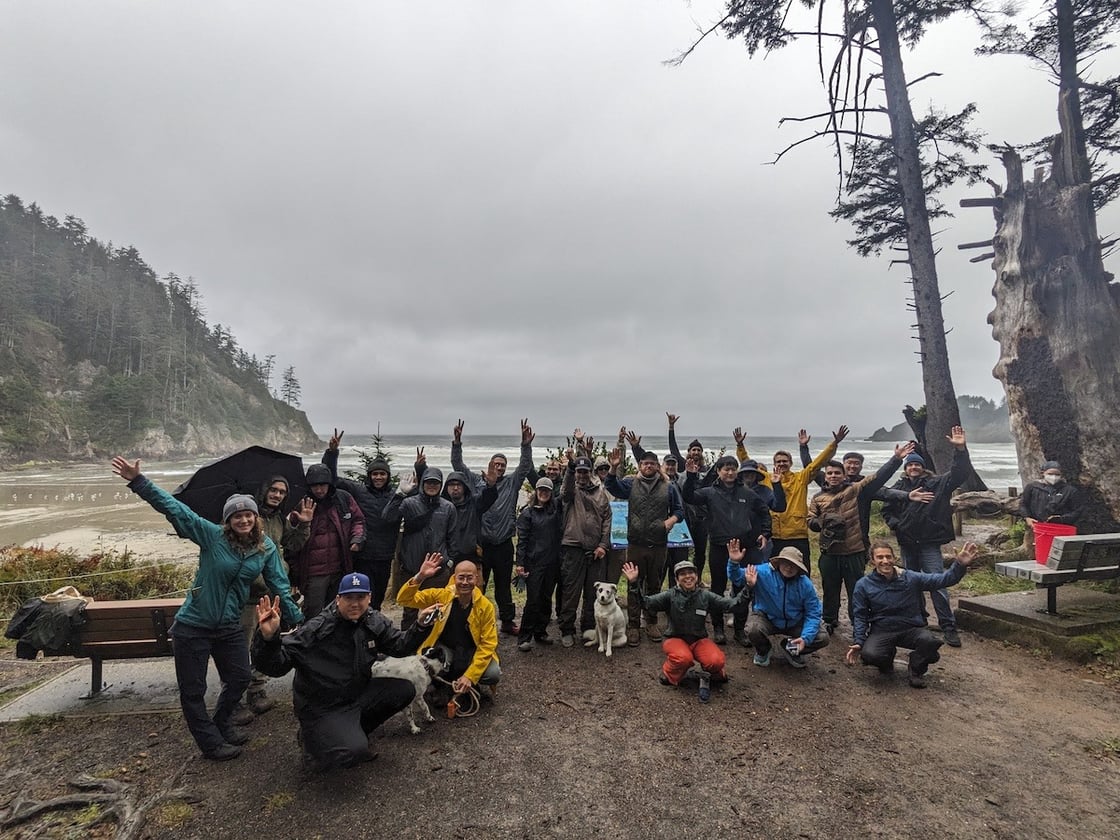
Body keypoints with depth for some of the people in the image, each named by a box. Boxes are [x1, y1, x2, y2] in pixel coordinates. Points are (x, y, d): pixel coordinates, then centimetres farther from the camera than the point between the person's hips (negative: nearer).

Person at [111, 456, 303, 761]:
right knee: (192, 690, 7)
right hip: (193, 625, -3)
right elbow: (173, 508, -21)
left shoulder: (267, 548, -6)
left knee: (239, 679, 15)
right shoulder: (212, 535, -16)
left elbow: (280, 586, -1)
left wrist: (298, 619, -2)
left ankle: (220, 725, 42)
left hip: (229, 627, 4)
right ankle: (211, 743, 28)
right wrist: (137, 481, -29)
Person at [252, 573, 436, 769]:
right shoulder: (316, 630, -23)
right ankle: (312, 737, 6)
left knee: (405, 690, -4)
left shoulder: (374, 621, -6)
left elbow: (400, 646, 4)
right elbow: (275, 665, -26)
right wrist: (268, 637, -46)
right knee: (355, 751, -27)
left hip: (358, 695, 7)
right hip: (322, 708, -6)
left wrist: (421, 625, -13)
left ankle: (355, 732, 13)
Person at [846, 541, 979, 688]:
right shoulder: (863, 585, -3)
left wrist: (960, 565, -25)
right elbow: (860, 616, 3)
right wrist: (858, 641, -6)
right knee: (869, 654, -30)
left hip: (911, 629, 0)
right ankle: (887, 661, 12)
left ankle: (917, 670, 3)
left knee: (929, 641, -33)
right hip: (881, 631, 0)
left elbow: (942, 579, -7)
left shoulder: (911, 578, -3)